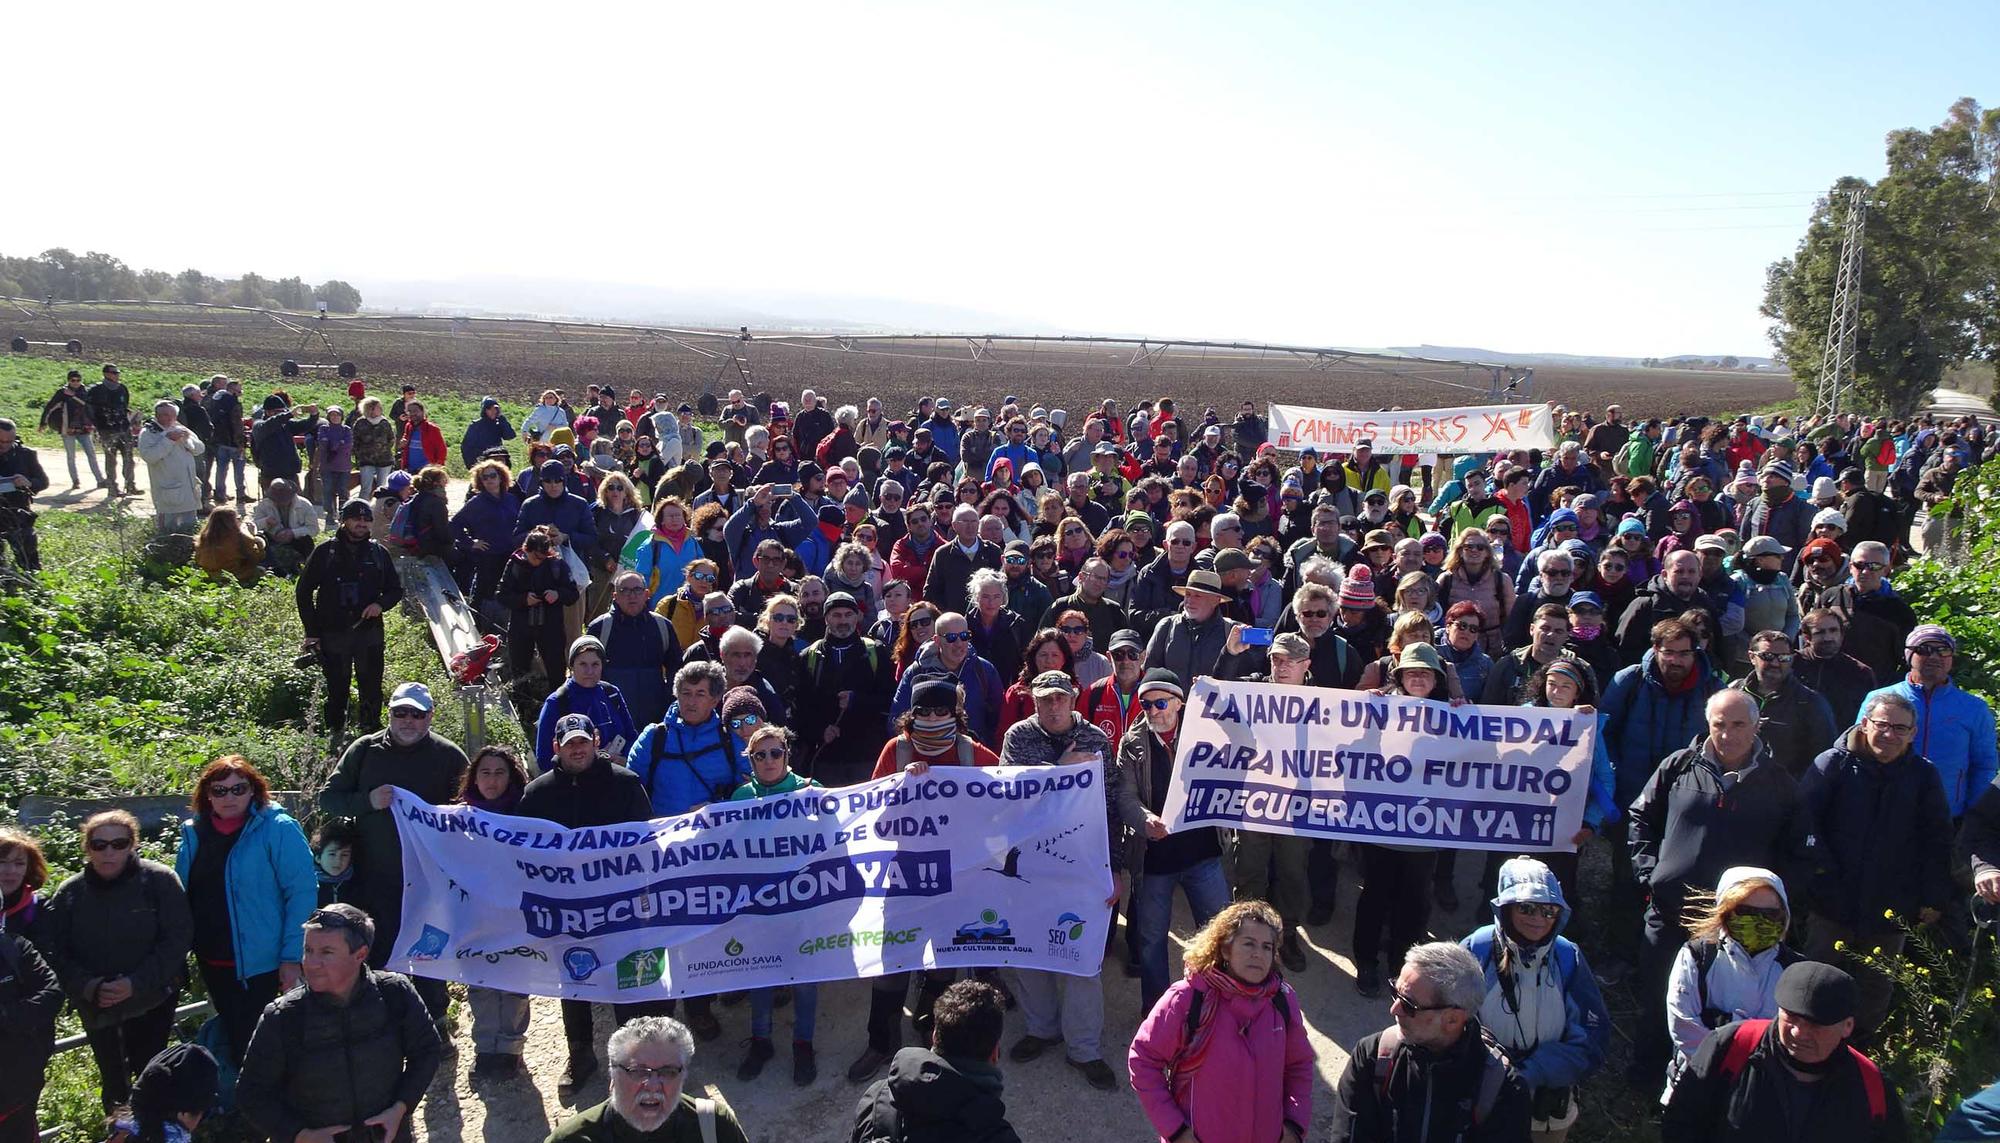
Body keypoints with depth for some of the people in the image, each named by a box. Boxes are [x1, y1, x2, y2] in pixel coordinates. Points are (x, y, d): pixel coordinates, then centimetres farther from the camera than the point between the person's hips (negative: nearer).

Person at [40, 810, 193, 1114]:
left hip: (152, 1003, -3)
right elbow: (50, 950, -4)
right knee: (112, 1081, 12)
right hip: (95, 1008, 3)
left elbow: (178, 938, -14)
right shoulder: (69, 894, -1)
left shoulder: (159, 880, -11)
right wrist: (86, 986, -19)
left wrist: (137, 983, -23)